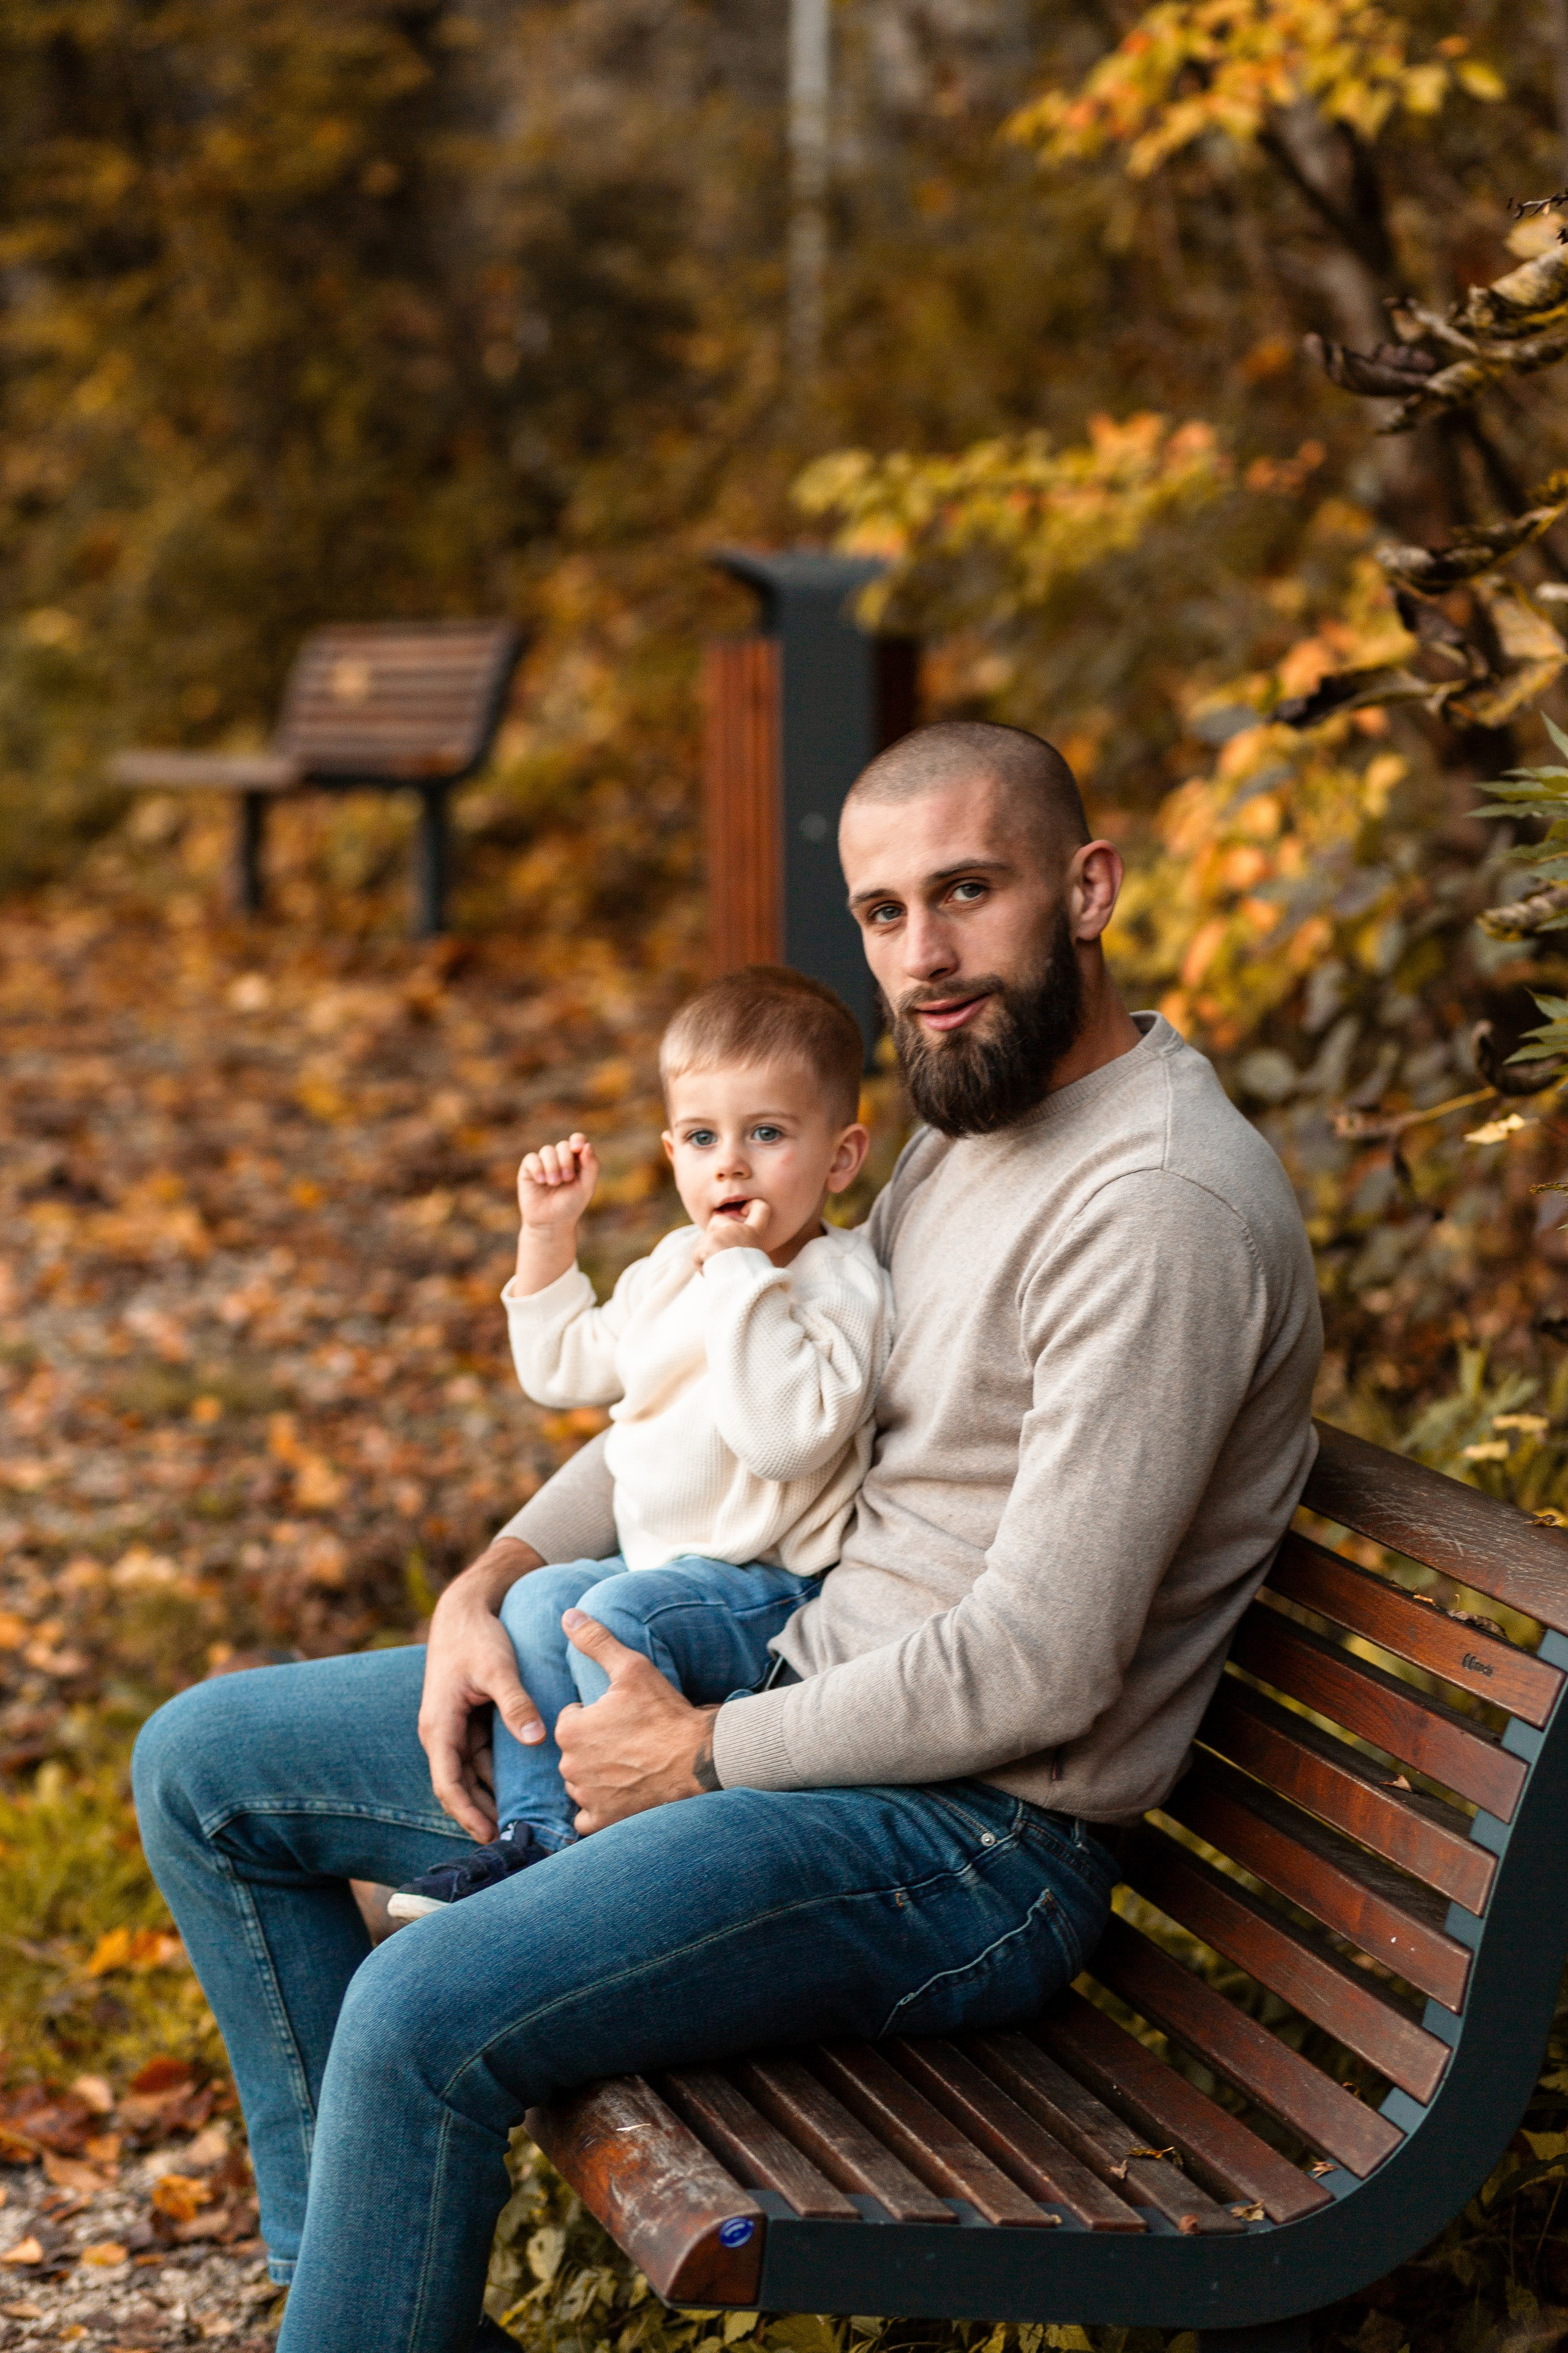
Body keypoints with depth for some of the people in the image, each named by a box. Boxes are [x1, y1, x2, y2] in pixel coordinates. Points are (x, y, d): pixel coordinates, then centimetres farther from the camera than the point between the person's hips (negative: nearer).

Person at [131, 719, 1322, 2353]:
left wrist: (706, 1756, -14)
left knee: (424, 2014, -31)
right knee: (204, 1764, 11)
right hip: (785, 1682, 10)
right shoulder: (968, 1125, 10)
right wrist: (494, 1579, 4)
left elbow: (1041, 1665, -24)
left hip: (969, 1835, -10)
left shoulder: (1164, 1206, -21)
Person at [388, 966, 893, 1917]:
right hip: (664, 1566, 9)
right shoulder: (674, 1267, 12)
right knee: (538, 1598, -7)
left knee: (616, 1615, -27)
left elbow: (786, 1437, -32)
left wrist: (744, 1275, -30)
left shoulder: (840, 1284, -16)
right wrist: (549, 1235, 14)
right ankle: (535, 1834, -7)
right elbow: (566, 1370, 25)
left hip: (775, 1591, -9)